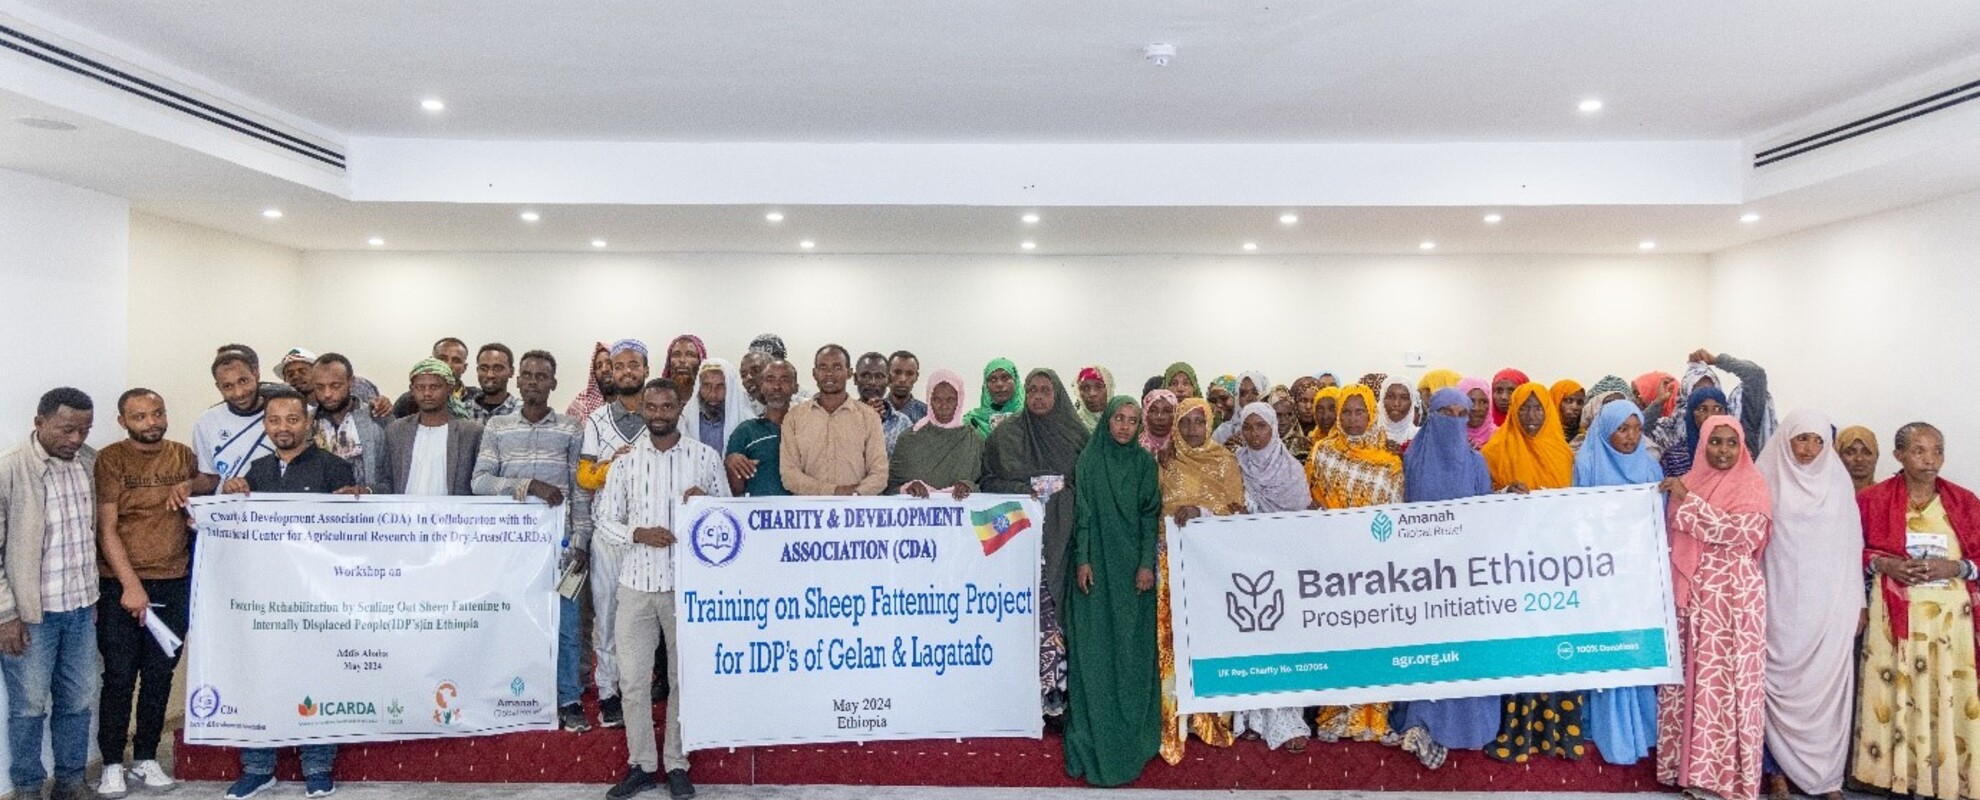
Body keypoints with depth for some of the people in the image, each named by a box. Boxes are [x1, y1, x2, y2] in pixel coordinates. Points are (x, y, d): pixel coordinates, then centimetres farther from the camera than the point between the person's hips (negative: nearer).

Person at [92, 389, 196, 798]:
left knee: (159, 675, 9)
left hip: (174, 584, 3)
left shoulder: (183, 456, 8)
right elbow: (106, 528, -8)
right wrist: (131, 585, -14)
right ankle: (112, 764, 14)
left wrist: (192, 488, -5)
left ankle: (146, 759, 21)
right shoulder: (110, 459, -4)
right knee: (120, 676, 2)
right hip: (122, 586, -3)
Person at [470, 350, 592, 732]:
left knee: (565, 622, 1)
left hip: (558, 540, -1)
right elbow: (479, 481, -3)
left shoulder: (571, 430, 4)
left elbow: (580, 491, 3)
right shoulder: (497, 428, 7)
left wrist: (580, 542, -4)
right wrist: (529, 486, -15)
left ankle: (569, 700, 13)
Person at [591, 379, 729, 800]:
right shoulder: (626, 460, 5)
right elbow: (603, 520, 6)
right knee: (633, 679, 5)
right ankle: (641, 765, 20)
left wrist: (704, 503, -15)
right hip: (636, 583, 1)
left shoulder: (706, 457, 2)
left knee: (684, 677, 8)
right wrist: (638, 534, -12)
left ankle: (677, 764, 20)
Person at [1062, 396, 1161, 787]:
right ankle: (1095, 738, 8)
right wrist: (1083, 559, -9)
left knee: (1132, 648, 4)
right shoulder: (1089, 459, 2)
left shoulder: (1144, 462, 5)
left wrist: (1147, 564, -7)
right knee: (1095, 648, 0)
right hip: (1097, 563, -1)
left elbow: (1150, 516, 2)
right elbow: (1082, 512, -1)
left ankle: (1132, 736, 15)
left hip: (1133, 563, 1)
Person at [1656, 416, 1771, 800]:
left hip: (1735, 597, -4)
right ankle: (1695, 767, 16)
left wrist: (1688, 500, -15)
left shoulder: (1752, 487, -3)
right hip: (1692, 597, 5)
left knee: (1730, 679, -3)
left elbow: (1736, 530, -20)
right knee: (1692, 677, 6)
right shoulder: (1686, 484, 10)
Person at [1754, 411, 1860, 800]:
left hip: (1829, 603, 2)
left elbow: (1851, 542, 9)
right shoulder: (1767, 480, 1)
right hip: (1781, 603, -2)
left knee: (1827, 685, 3)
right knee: (1782, 685, 1)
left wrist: (1858, 600, 7)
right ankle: (1780, 767, 9)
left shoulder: (1838, 481, 7)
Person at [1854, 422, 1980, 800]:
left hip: (1949, 617, 1)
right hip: (1895, 616, -1)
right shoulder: (1873, 499, 2)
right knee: (1895, 696, -1)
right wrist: (1884, 564, -12)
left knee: (1949, 698, 0)